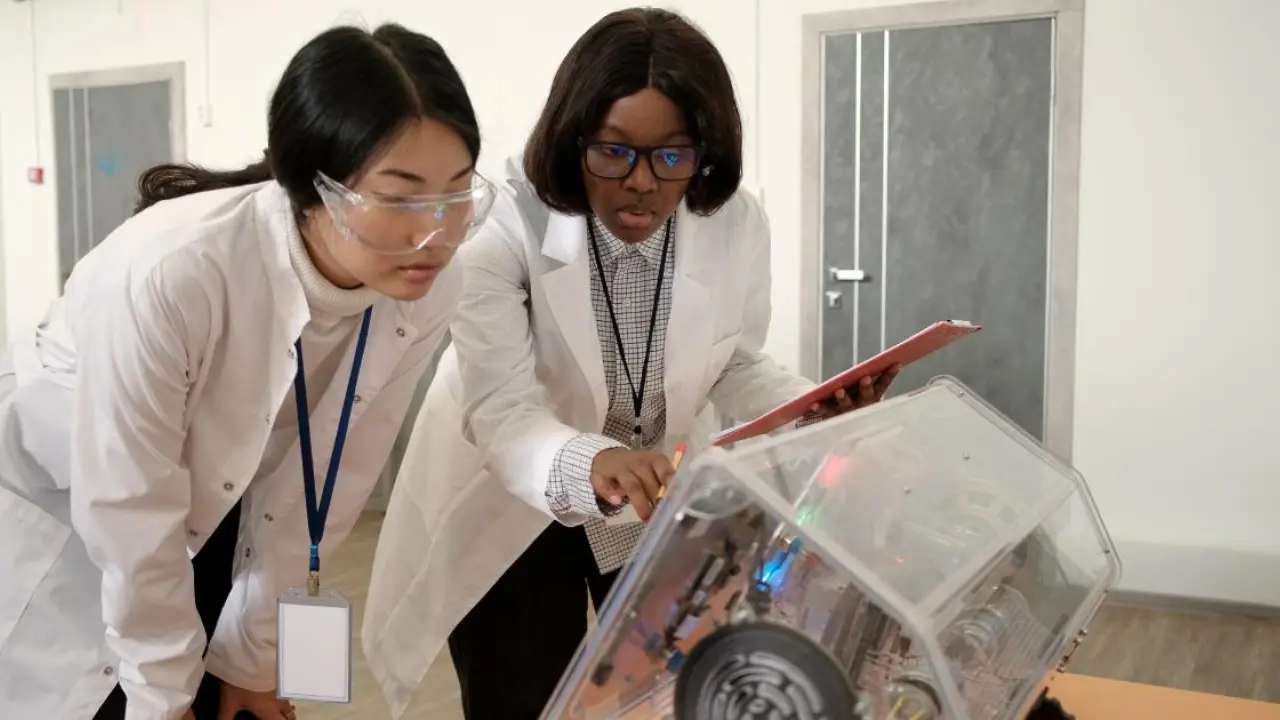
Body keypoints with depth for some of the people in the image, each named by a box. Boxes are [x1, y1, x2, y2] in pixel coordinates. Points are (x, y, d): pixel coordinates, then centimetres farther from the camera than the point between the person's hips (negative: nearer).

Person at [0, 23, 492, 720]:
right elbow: (130, 514, -25)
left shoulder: (427, 291, -22)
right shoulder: (167, 270, -36)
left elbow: (319, 483, -11)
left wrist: (251, 656, -2)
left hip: (204, 513, 4)